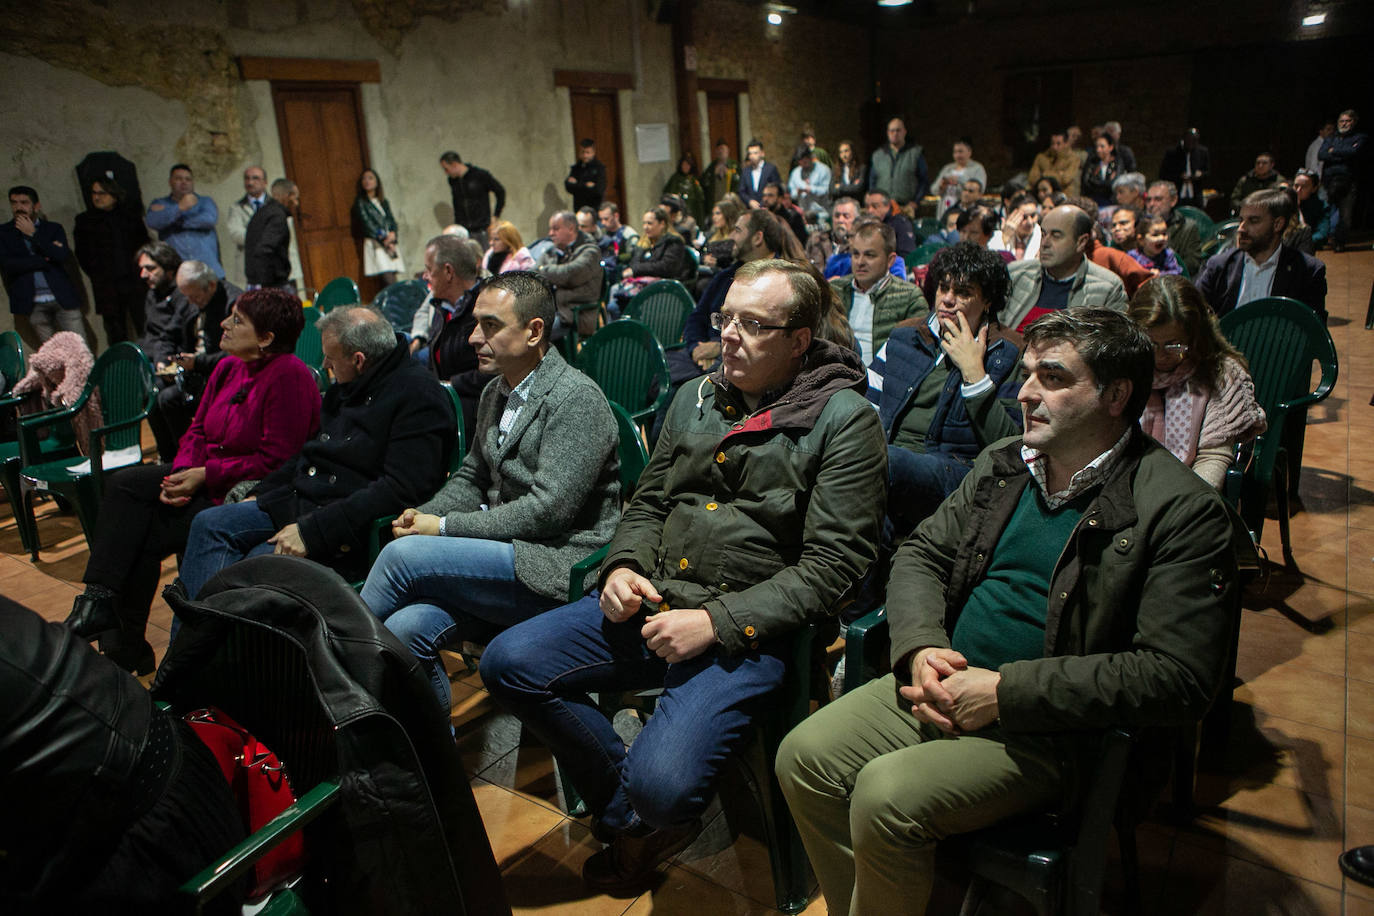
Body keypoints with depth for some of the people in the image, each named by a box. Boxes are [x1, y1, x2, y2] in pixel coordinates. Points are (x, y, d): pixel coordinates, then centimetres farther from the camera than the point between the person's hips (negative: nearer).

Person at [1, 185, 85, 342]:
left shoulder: (53, 229, 11)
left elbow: (64, 256, -7)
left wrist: (33, 234, -7)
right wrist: (45, 260, -6)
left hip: (63, 299, 0)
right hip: (34, 304, 0)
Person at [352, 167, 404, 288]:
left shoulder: (384, 202, 22)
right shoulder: (360, 202, 5)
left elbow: (392, 220, 13)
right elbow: (366, 224, -5)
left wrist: (393, 234, -9)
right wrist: (383, 239, -12)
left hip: (391, 244, 5)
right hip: (376, 244, -5)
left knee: (393, 282, -4)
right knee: (389, 282, -20)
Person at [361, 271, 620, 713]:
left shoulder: (577, 398, -13)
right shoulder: (496, 393, 15)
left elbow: (549, 508, -19)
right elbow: (472, 477, 23)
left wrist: (446, 527, -13)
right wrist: (424, 515, 2)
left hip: (554, 569, -7)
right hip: (502, 553, 7)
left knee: (404, 554, -21)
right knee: (406, 627, -17)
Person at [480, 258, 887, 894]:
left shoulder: (843, 419, -6)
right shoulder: (698, 399, 12)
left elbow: (834, 563, -12)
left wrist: (717, 621, -18)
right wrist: (623, 567, -1)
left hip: (746, 632, -6)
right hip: (649, 603, 7)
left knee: (662, 785, -27)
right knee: (508, 663, -9)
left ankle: (653, 814, 16)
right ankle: (632, 818, 10)